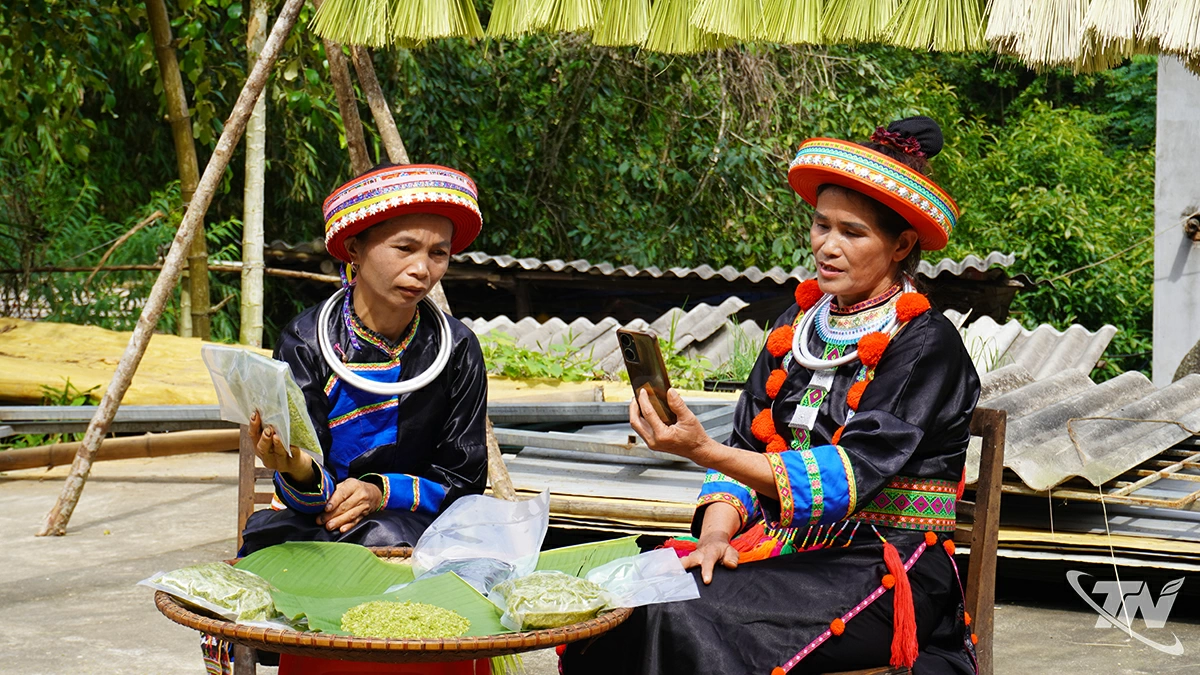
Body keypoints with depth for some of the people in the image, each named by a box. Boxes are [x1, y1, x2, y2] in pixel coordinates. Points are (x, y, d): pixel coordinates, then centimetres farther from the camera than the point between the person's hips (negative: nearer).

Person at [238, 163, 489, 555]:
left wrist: (380, 491, -15)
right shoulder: (305, 342, -8)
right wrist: (300, 472, -36)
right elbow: (309, 499, -10)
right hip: (313, 521, 0)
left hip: (413, 524, 0)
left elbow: (462, 480, 3)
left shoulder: (457, 349, -3)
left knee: (382, 536, -35)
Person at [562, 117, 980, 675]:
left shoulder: (926, 346, -9)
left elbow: (849, 474, -19)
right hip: (784, 548, 6)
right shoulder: (800, 324, 13)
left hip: (882, 569, -6)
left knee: (687, 619, -29)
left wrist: (705, 451, -29)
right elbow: (747, 441, 11)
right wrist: (716, 532, -9)